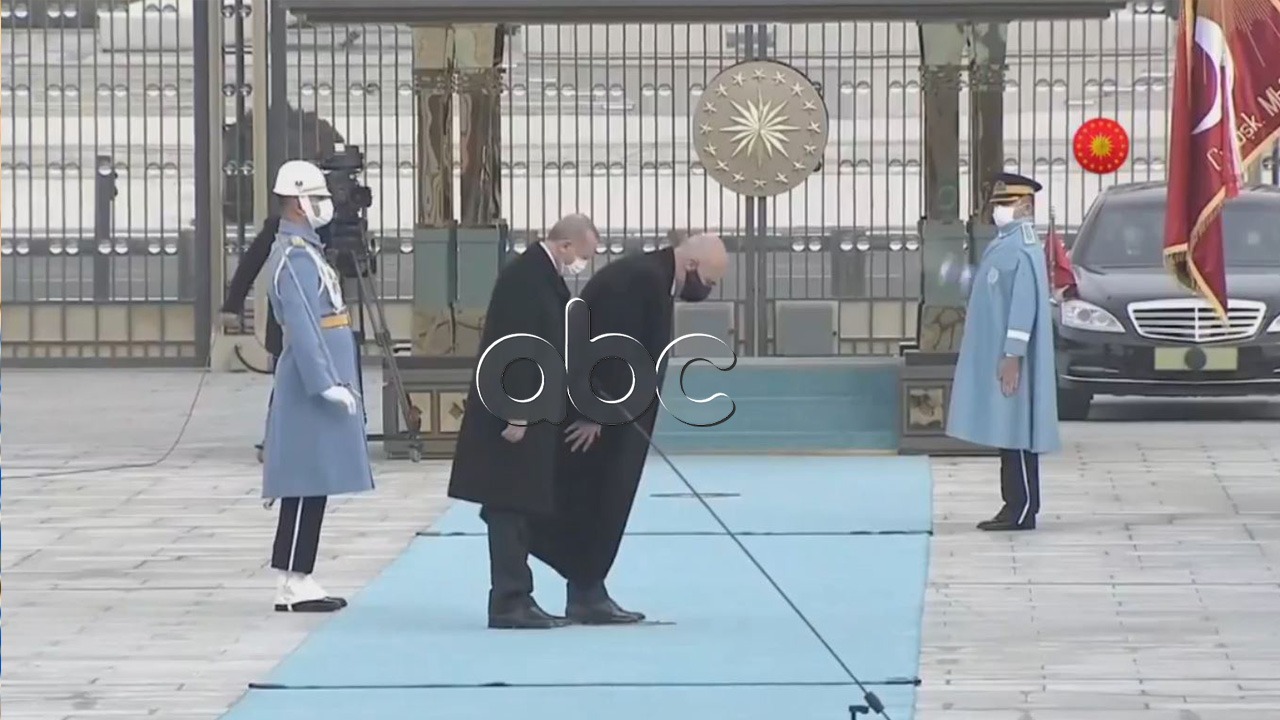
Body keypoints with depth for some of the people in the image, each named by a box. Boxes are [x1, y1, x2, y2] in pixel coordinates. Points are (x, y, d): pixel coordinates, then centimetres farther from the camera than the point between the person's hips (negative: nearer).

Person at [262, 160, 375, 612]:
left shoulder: (307, 250, 17)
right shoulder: (294, 257, -15)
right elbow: (302, 328, -22)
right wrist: (326, 383, -25)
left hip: (320, 385, 10)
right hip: (311, 391, -10)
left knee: (313, 487, 10)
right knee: (307, 487, -8)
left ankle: (300, 581, 13)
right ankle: (293, 587, -6)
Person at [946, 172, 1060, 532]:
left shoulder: (1022, 249, -15)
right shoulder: (1004, 245, 16)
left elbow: (1025, 306, -21)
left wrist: (1013, 356, -23)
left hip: (1008, 359, -10)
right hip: (994, 357, 10)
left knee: (1015, 432, -7)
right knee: (1007, 433, 10)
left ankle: (1022, 511, -5)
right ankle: (1015, 508, 13)